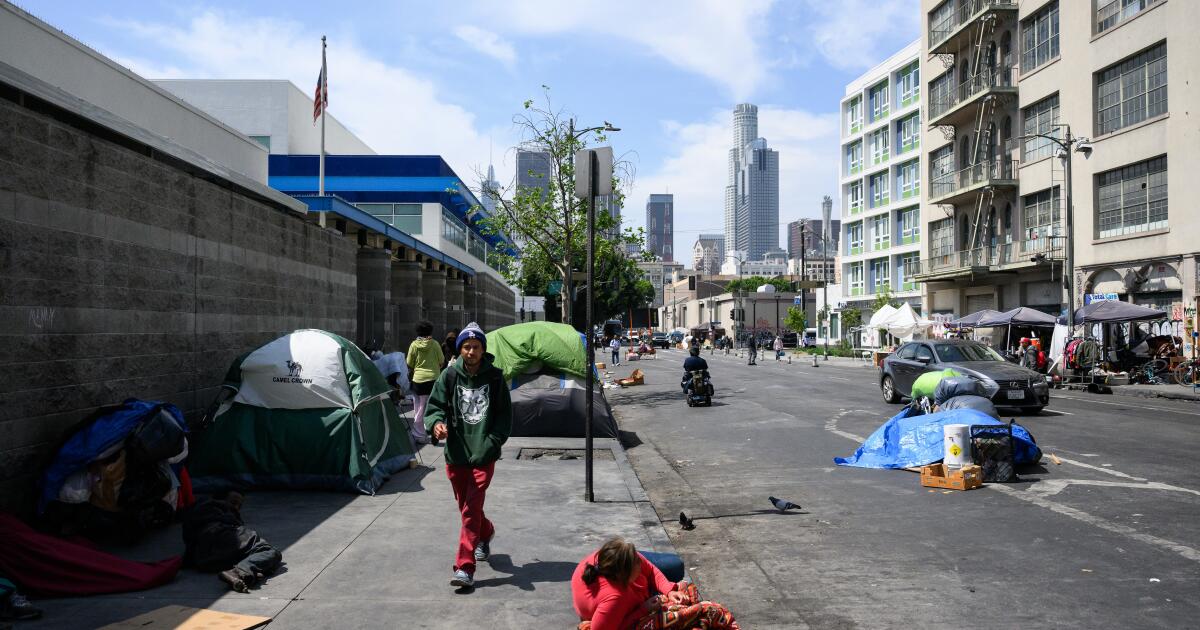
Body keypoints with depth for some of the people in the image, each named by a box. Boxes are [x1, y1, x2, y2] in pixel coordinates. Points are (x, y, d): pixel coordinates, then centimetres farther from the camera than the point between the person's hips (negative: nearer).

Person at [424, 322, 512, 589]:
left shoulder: (494, 377, -2)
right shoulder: (449, 376, 0)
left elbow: (505, 415, 3)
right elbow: (435, 405, -1)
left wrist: (492, 442, -8)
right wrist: (436, 422, -23)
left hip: (484, 455, -3)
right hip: (456, 453, 3)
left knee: (471, 509, -9)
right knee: (465, 505, 18)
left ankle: (465, 568, -6)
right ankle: (486, 533, 49)